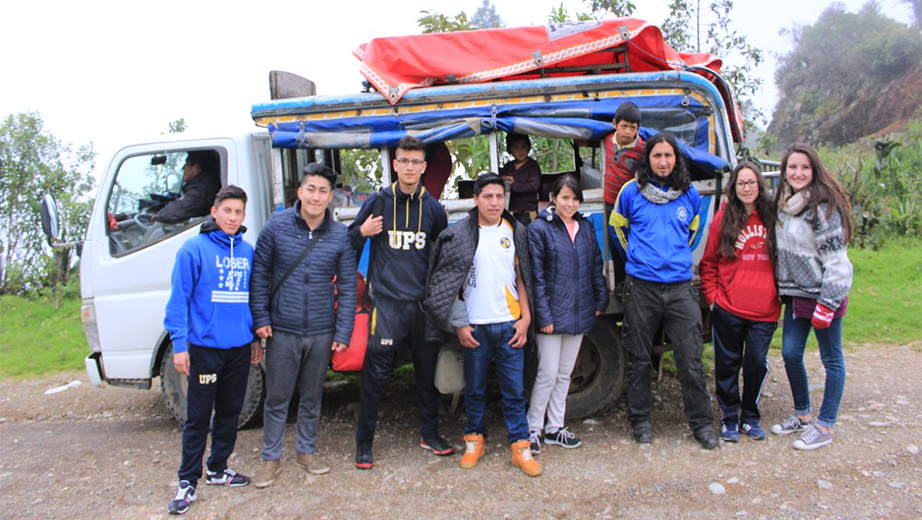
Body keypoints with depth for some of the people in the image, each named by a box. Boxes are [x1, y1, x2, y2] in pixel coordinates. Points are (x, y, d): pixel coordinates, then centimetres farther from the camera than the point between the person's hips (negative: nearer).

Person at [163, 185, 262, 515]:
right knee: (198, 417, 2)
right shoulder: (194, 249, -8)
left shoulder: (247, 251, 7)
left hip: (240, 348, 5)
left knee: (230, 412, 15)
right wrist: (179, 344, -13)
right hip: (205, 347, -5)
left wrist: (256, 337, 16)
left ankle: (218, 469, 30)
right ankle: (188, 481, 13)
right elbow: (179, 299, -9)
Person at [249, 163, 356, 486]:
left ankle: (306, 451, 33)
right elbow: (259, 274, 2)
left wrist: (343, 332, -1)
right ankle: (271, 458, 23)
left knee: (312, 396, 15)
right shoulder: (277, 226, -3)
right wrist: (260, 318, -4)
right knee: (277, 398, 7)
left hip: (322, 332, 1)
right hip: (282, 330, -1)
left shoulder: (340, 235, -1)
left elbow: (347, 287, 2)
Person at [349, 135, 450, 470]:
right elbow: (350, 244, 8)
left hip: (423, 302, 3)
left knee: (428, 370, 11)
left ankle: (429, 433, 28)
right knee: (376, 373, -3)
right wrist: (362, 232, -13)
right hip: (386, 301, -3)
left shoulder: (433, 208, 8)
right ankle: (364, 442, 11)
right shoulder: (377, 202, 1)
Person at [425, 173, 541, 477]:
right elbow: (447, 282, 0)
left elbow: (521, 277, 9)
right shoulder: (458, 235, -1)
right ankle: (474, 440, 26)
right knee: (475, 387, 10)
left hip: (509, 324, 1)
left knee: (514, 389, 3)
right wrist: (459, 324, -5)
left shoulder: (515, 232, 6)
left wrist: (525, 317, 1)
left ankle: (520, 446, 13)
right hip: (474, 326, -1)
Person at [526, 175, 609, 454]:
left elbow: (595, 267, 15)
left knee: (565, 374, 13)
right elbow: (536, 276, -11)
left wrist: (601, 300, 9)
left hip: (579, 314, 6)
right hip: (553, 313, -6)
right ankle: (533, 429, 12)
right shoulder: (539, 229, -8)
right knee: (548, 374, -4)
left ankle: (555, 428, 25)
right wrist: (543, 315, -15)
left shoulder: (586, 227, 9)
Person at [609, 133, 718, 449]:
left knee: (691, 359, 1)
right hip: (641, 287, -1)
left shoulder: (690, 195, 9)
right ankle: (640, 419, 23)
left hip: (680, 287, 1)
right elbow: (617, 226, 16)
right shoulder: (632, 192, 2)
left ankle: (701, 422, 15)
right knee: (639, 358, 8)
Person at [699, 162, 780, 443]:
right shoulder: (724, 217, 2)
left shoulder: (772, 217, 5)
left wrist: (781, 296, 7)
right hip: (728, 308, -1)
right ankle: (730, 418, 23)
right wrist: (712, 296, -2)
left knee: (757, 363, 5)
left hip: (765, 310, 1)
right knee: (728, 364, 7)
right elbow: (708, 262, 6)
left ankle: (750, 416, 26)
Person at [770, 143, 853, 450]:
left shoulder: (823, 206, -13)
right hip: (795, 294, 7)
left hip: (823, 294, -7)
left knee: (831, 359, 5)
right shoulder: (782, 205, 9)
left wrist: (827, 303, -18)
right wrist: (783, 290, 11)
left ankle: (824, 426, 13)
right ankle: (803, 414, 27)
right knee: (790, 354, 10)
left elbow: (835, 258, -16)